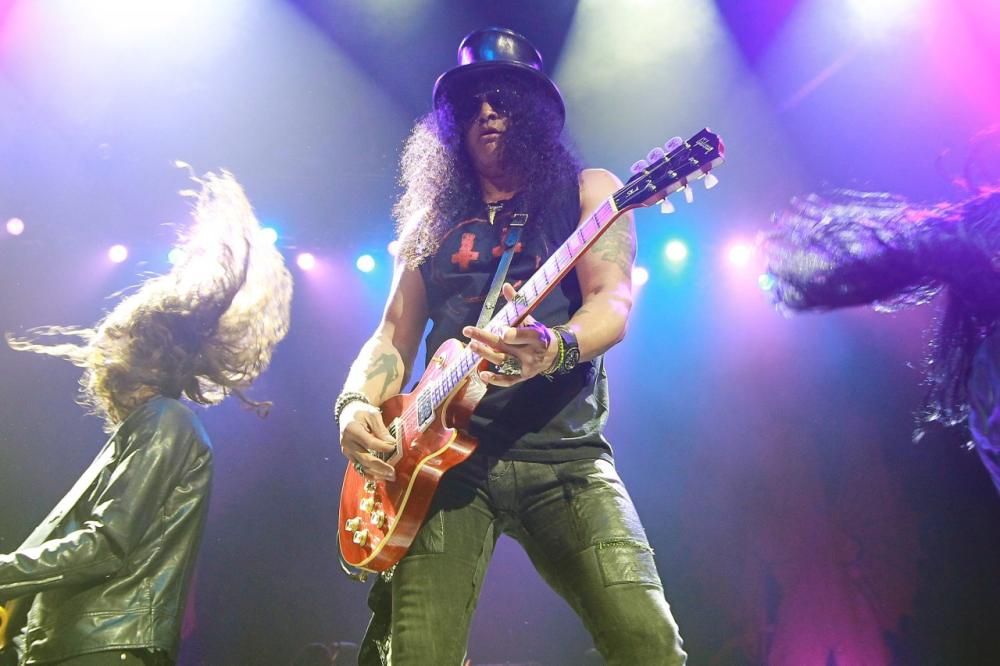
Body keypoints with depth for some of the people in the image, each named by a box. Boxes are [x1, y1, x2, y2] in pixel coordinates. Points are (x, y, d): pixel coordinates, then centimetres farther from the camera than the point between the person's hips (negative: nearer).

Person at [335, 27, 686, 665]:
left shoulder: (586, 190, 10)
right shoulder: (430, 219, 19)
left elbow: (613, 301, -5)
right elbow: (394, 336, 16)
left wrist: (555, 348, -28)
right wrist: (357, 406, -4)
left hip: (564, 453, -1)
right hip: (444, 455, 2)